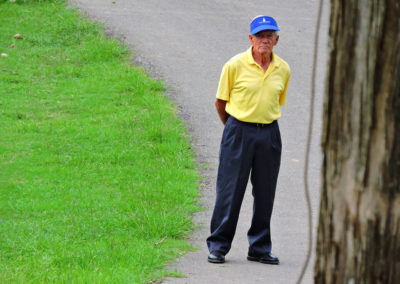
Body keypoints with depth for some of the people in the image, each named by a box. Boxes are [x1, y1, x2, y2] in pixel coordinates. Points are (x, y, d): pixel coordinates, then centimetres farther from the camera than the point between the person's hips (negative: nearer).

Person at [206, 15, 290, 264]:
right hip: (238, 131, -3)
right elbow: (221, 102, 4)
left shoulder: (283, 69, 5)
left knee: (265, 193, 7)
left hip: (269, 134, 3)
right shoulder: (235, 65, -6)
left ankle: (260, 248, 15)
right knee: (230, 190, -2)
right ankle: (218, 246, 6)